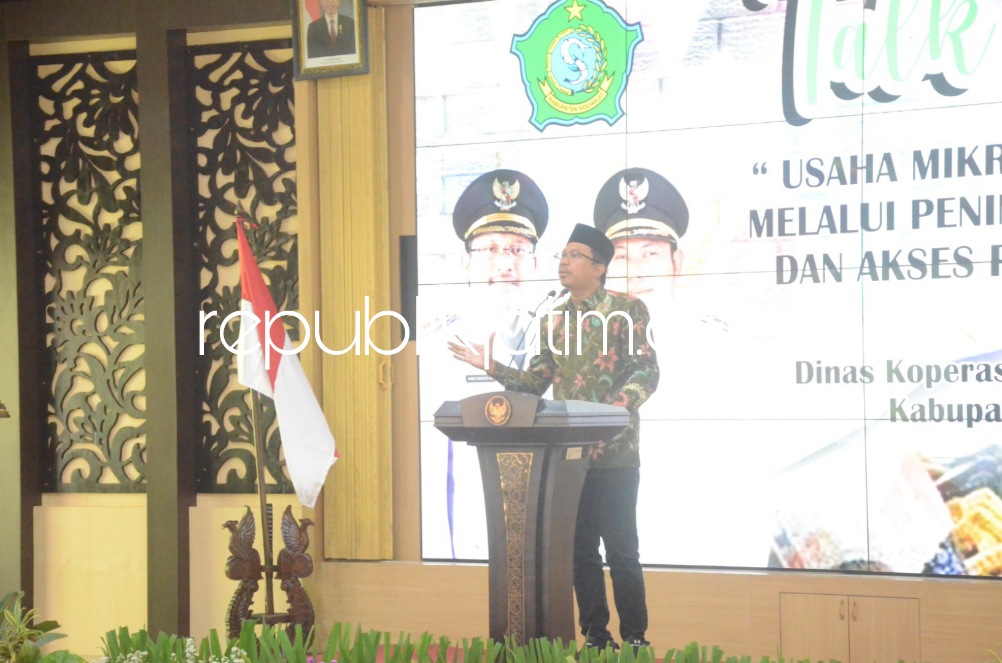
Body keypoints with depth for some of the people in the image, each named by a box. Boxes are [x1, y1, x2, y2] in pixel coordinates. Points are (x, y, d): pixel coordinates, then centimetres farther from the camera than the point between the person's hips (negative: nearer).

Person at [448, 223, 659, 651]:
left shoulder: (628, 310, -3)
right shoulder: (553, 319, 14)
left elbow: (647, 372, -9)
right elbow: (536, 383, 14)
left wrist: (616, 410, -25)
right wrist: (490, 366, 1)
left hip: (614, 453, -5)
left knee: (621, 550, -3)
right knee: (579, 549, 8)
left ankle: (634, 639, 7)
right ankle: (595, 636, 17)